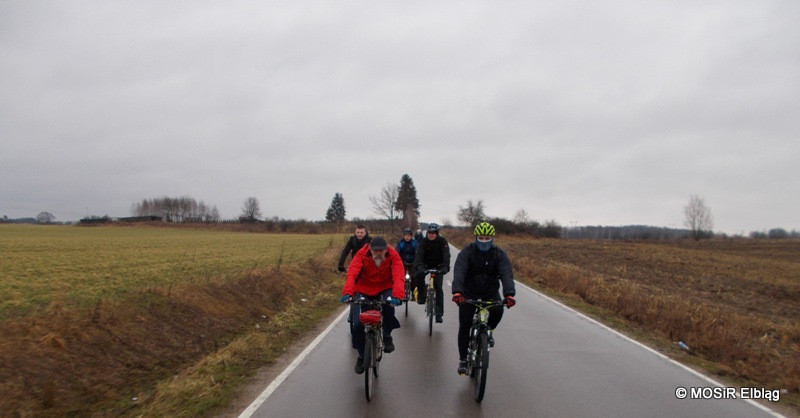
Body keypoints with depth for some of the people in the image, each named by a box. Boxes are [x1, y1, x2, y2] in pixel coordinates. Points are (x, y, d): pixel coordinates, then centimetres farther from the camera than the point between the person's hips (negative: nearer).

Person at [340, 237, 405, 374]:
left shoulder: (393, 256, -21)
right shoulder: (362, 254, -23)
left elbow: (399, 276, -32)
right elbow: (351, 273, -33)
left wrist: (397, 296, -49)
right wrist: (347, 293, -49)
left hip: (385, 289, 0)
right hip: (364, 290, 1)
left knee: (388, 306, -34)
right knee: (357, 324, -9)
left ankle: (387, 336, -4)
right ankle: (362, 356, 17)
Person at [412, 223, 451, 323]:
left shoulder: (442, 241, -15)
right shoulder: (424, 241, -12)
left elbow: (446, 255, -24)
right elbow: (419, 254, -24)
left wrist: (445, 267, -41)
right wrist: (418, 266, -42)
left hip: (438, 267, -1)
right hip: (426, 265, 1)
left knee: (438, 288, -11)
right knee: (419, 276, -29)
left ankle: (439, 313, -7)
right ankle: (422, 295, -5)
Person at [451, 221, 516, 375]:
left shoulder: (499, 254, -10)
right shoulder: (467, 252, -14)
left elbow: (506, 274, -22)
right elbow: (459, 272, -27)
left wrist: (509, 294, -40)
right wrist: (457, 292, -44)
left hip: (490, 291, 1)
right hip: (469, 292, -1)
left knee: (497, 311, -28)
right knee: (464, 326, -6)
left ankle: (488, 331, 4)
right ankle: (463, 360, 8)